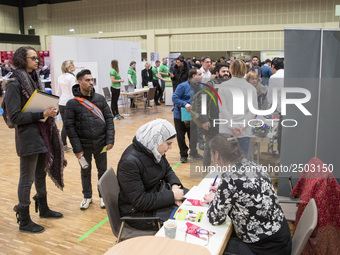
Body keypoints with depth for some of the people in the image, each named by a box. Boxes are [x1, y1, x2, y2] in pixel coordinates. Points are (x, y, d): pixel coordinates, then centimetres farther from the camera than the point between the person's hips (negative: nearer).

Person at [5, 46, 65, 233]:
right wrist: (41, 114, -22)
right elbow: (15, 116, -18)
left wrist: (49, 111, -2)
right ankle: (24, 221, 17)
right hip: (28, 137, -8)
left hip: (42, 134, 8)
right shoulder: (14, 84, -14)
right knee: (27, 178, 2)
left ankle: (43, 209, 36)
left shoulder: (34, 79, 10)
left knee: (41, 173, 19)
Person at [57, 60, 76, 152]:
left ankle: (64, 145, 15)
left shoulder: (60, 78, 10)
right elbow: (73, 92, -15)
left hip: (61, 104, 7)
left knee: (65, 125, 12)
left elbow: (59, 92, 16)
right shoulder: (71, 77, -12)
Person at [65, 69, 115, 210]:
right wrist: (77, 148, -10)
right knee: (85, 171, 14)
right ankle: (87, 196, 34)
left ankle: (103, 195, 31)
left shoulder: (100, 98, 0)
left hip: (101, 143, 2)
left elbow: (109, 119, 2)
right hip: (84, 145, -1)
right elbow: (69, 126, -7)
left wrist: (110, 139, -6)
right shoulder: (72, 103, -7)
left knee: (103, 170, 13)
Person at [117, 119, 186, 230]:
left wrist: (174, 185, -9)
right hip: (137, 210, -8)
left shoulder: (155, 151, -5)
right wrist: (171, 196, -24)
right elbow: (140, 201, -27)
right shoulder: (130, 162, -29)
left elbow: (168, 170, 12)